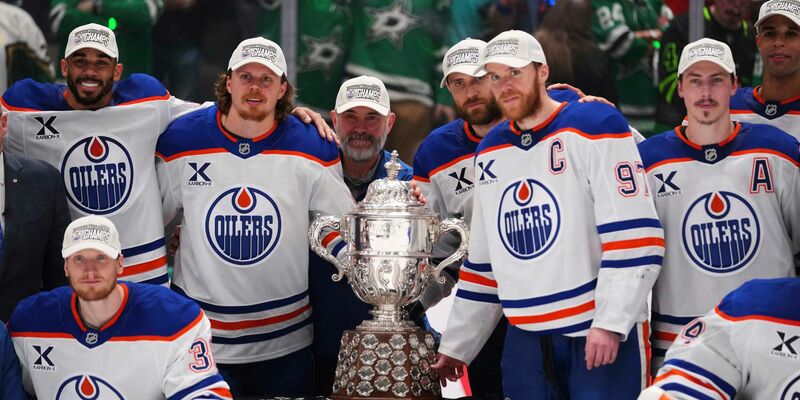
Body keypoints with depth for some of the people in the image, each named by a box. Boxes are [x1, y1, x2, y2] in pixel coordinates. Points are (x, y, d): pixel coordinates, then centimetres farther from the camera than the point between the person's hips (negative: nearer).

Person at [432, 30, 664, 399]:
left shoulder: (594, 126, -6)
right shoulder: (489, 151, 14)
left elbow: (633, 238, -13)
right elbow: (483, 262, 20)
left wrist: (610, 323, -19)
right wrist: (457, 346, 18)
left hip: (604, 332, -6)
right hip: (526, 337, 6)